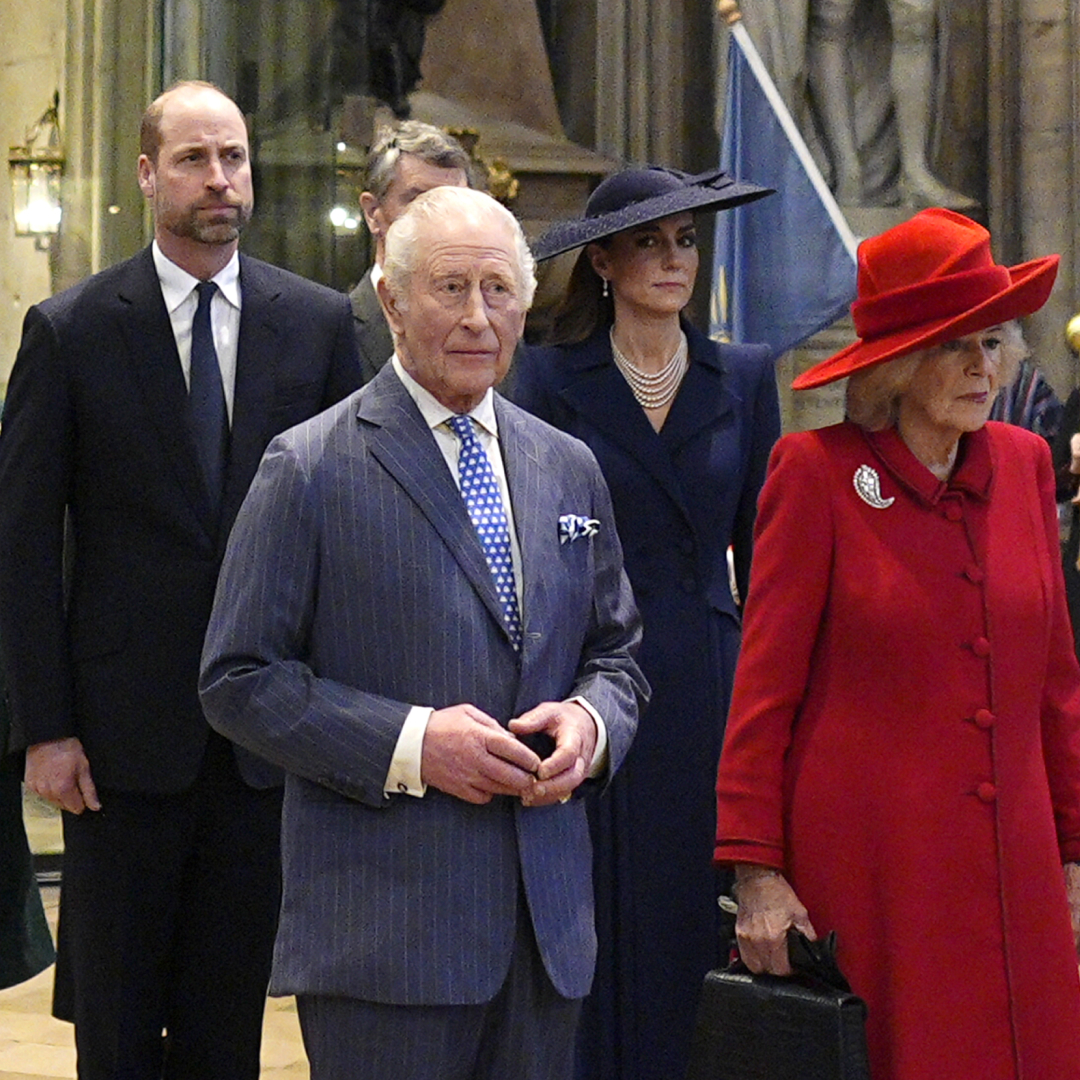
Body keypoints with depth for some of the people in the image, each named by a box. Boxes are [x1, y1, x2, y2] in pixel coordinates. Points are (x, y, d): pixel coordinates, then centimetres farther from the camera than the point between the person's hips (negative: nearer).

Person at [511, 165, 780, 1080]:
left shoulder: (745, 378, 9)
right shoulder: (552, 380, 2)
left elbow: (763, 549, 11)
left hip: (714, 693, 2)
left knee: (704, 934, 4)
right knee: (609, 937, 0)